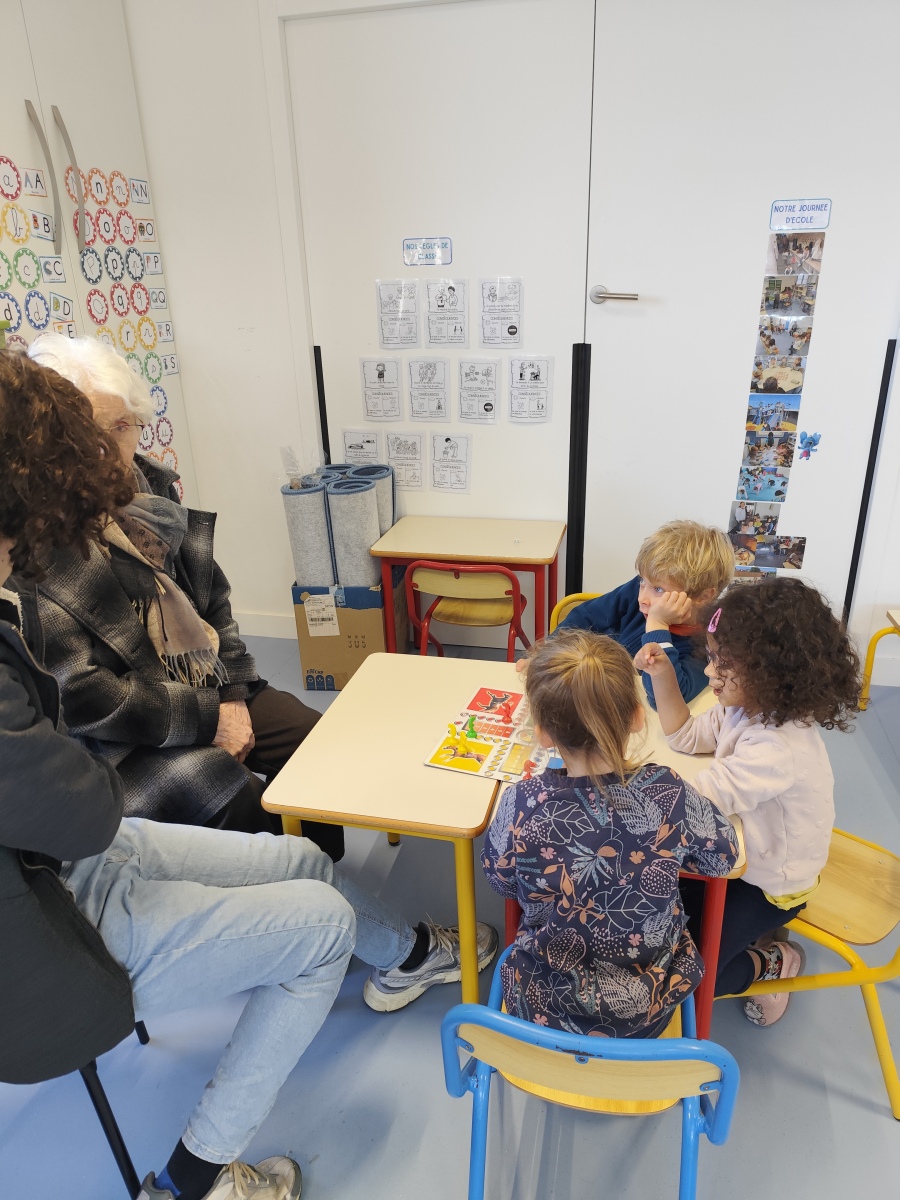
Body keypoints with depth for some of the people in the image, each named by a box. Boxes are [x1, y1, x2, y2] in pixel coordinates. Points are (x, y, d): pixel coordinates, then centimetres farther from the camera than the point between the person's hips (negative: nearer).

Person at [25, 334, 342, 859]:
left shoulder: (151, 486, 3)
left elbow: (212, 595, 11)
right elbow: (80, 695, -21)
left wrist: (232, 695, -1)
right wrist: (207, 718, -16)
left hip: (210, 689, 7)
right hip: (115, 743, -7)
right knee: (240, 798, -26)